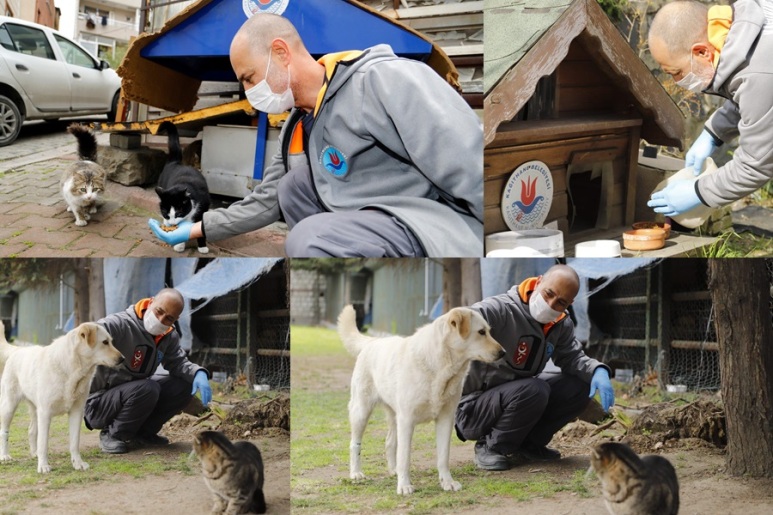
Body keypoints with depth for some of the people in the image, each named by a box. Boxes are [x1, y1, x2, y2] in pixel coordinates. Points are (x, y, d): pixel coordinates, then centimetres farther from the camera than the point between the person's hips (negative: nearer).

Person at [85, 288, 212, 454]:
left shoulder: (169, 337, 1)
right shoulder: (120, 325, -26)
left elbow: (178, 362, 4)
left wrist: (199, 374, -17)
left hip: (134, 394, 8)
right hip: (98, 401, -8)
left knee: (185, 386, -5)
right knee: (147, 389, -34)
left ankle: (142, 432, 8)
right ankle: (111, 435, -11)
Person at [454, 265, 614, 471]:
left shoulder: (562, 325, 0)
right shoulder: (501, 310, -27)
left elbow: (572, 357, 5)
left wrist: (598, 372, -17)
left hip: (516, 396, 8)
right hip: (472, 406, -8)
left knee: (581, 386, -4)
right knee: (534, 390, -34)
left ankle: (529, 444, 9)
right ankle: (490, 448, -10)